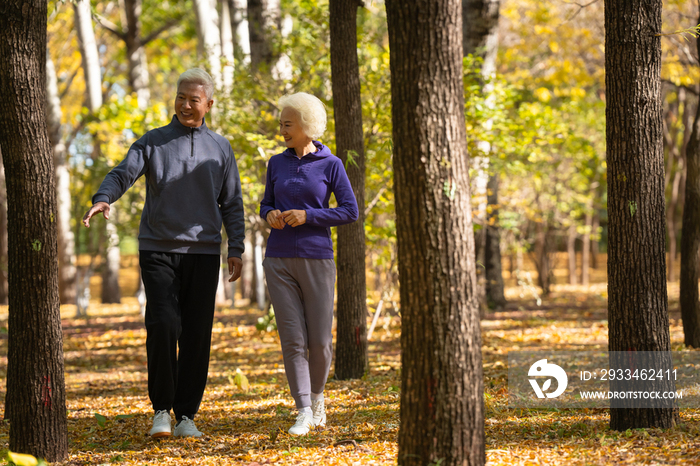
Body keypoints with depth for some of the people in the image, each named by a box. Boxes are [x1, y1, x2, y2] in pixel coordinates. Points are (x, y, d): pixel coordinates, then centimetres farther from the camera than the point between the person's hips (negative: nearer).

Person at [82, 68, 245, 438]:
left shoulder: (220, 148, 12)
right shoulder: (154, 142, 6)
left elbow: (231, 203, 14)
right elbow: (122, 174, -7)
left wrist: (236, 249, 4)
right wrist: (102, 199, -29)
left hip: (203, 253, 2)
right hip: (159, 250, -2)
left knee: (197, 335, 0)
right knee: (163, 326, -14)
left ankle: (186, 415, 8)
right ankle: (161, 410, -1)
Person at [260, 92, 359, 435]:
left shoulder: (330, 164, -2)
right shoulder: (277, 164, 8)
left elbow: (350, 212, -4)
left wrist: (307, 216, -16)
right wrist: (270, 215, -8)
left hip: (316, 261, -2)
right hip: (279, 261, 2)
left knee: (319, 341, 0)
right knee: (292, 338, -7)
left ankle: (316, 395, 29)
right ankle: (303, 413, -4)